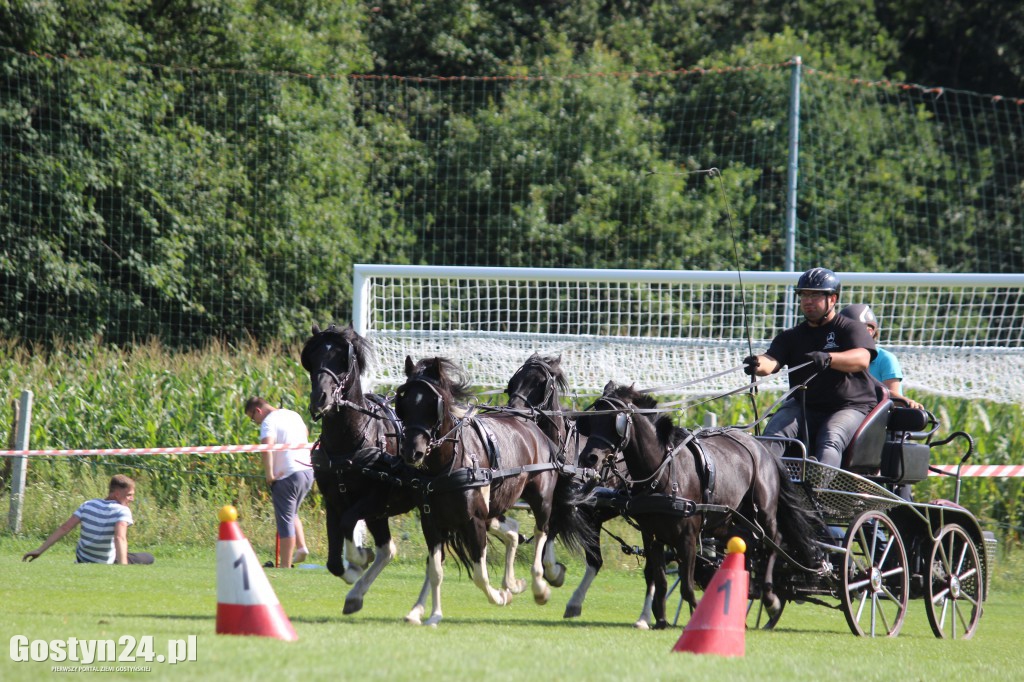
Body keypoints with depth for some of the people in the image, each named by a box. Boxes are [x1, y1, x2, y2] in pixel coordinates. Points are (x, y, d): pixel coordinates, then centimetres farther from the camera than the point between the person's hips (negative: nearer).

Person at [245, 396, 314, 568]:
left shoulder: (269, 422, -11)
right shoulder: (293, 415, 15)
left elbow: (267, 449, -27)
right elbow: (305, 433, 36)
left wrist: (269, 475, -18)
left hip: (287, 476, -8)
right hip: (308, 472, 8)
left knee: (285, 521, -2)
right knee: (292, 514, 24)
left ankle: (286, 566, -1)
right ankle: (301, 546, 6)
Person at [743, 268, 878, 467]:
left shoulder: (851, 329, 2)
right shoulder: (792, 337, 15)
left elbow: (861, 359, -19)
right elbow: (772, 362, -3)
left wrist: (828, 358, -39)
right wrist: (758, 365, -29)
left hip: (850, 407, -4)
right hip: (803, 407, 4)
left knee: (830, 440, -34)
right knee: (774, 434, -26)